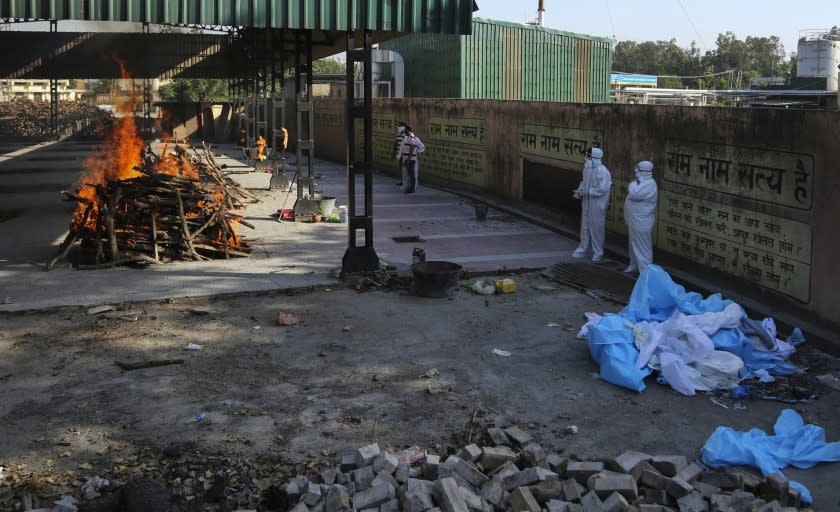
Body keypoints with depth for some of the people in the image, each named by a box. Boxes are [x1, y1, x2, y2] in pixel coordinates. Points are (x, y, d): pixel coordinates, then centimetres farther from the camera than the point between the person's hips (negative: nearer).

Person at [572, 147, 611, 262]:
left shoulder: (602, 171, -20)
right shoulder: (587, 168, 3)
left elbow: (602, 189, -24)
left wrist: (585, 192, -20)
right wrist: (579, 191, -2)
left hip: (597, 204, -7)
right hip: (586, 202, 7)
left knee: (596, 228, 3)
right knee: (585, 226, 17)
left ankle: (598, 253, 15)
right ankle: (583, 249, 30)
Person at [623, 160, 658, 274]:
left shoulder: (649, 184, -20)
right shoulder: (641, 182, 12)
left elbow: (633, 195, -26)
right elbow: (632, 194, 17)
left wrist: (633, 185, -11)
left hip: (641, 222, -10)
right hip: (633, 220, 10)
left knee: (642, 247, -5)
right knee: (634, 244, 20)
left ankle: (645, 271, -1)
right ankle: (634, 265, 34)